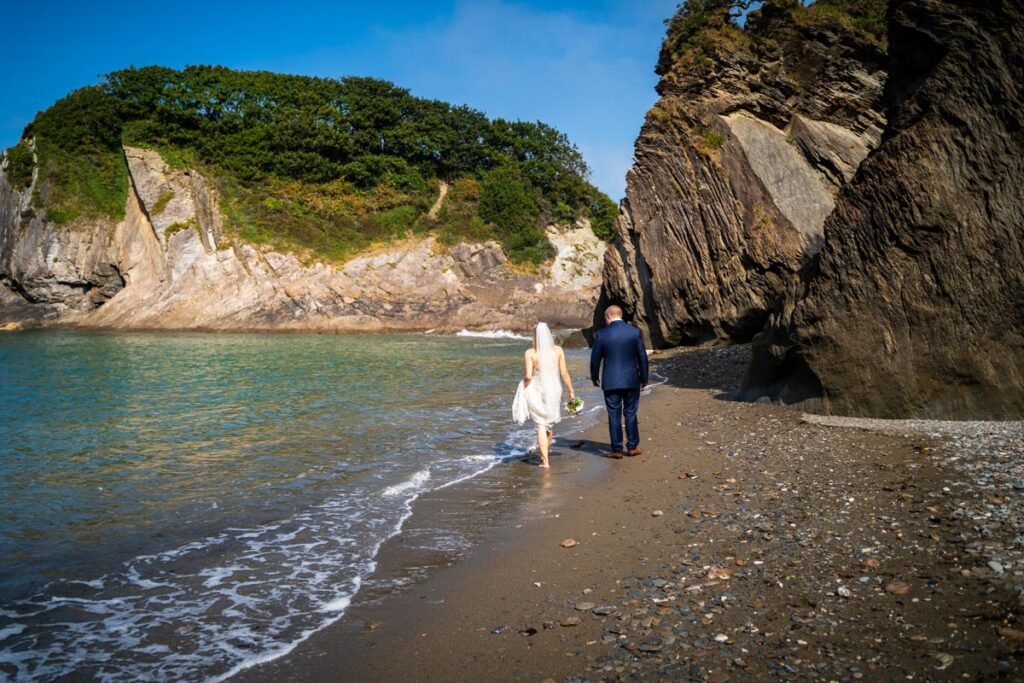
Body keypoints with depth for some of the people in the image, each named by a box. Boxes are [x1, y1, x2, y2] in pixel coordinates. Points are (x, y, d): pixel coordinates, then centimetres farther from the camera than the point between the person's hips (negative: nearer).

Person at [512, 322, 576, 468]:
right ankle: (546, 451, 41)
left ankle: (545, 461, 4)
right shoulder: (558, 351, -4)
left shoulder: (530, 353, -11)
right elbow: (564, 373, -3)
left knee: (541, 425, 6)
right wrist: (571, 391, 6)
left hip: (536, 391, -3)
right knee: (550, 422, 24)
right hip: (553, 390, 3)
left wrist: (524, 390, 2)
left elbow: (528, 376, -16)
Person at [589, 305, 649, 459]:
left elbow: (595, 358, -1)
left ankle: (617, 450, 9)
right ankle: (632, 447, 19)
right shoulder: (635, 332, -4)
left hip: (611, 382, -1)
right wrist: (644, 378, 11)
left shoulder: (602, 334, -7)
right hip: (632, 381, 1)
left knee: (614, 415, 6)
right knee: (630, 414, 13)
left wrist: (594, 377, 14)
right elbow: (642, 357, 0)